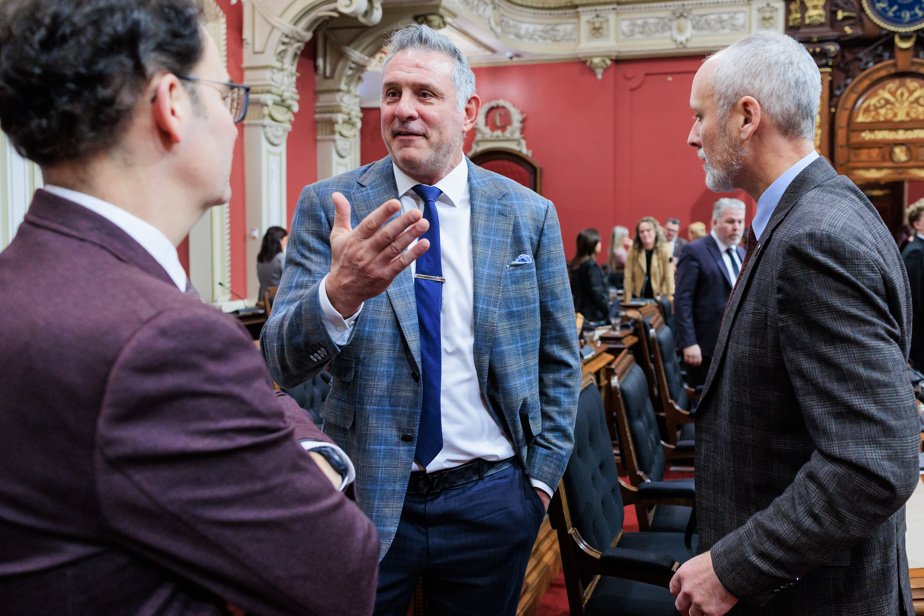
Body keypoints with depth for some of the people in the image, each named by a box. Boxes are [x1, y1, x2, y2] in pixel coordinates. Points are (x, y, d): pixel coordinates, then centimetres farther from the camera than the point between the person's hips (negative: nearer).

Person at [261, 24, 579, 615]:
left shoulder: (530, 215, -1)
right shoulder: (328, 206, -5)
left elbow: (559, 361, 7)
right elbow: (282, 360, -13)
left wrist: (543, 473, 2)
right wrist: (339, 294, -32)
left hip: (491, 498, 2)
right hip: (365, 497, -1)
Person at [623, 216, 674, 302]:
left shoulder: (664, 250, -8)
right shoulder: (633, 250, -4)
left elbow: (669, 276, -11)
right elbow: (628, 276, -5)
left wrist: (670, 297, -18)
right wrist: (627, 300, -9)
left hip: (659, 298, -1)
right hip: (638, 298, 1)